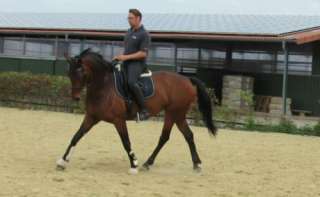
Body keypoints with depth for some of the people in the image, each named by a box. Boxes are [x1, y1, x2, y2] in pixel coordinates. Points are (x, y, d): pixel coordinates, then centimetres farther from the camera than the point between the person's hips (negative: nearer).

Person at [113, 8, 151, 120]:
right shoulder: (129, 31, 15)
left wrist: (126, 57, -19)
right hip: (126, 62, 9)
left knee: (131, 82, -33)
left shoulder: (144, 34, -10)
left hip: (137, 63, -9)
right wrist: (119, 56, 8)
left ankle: (143, 110, -29)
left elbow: (143, 53, -16)